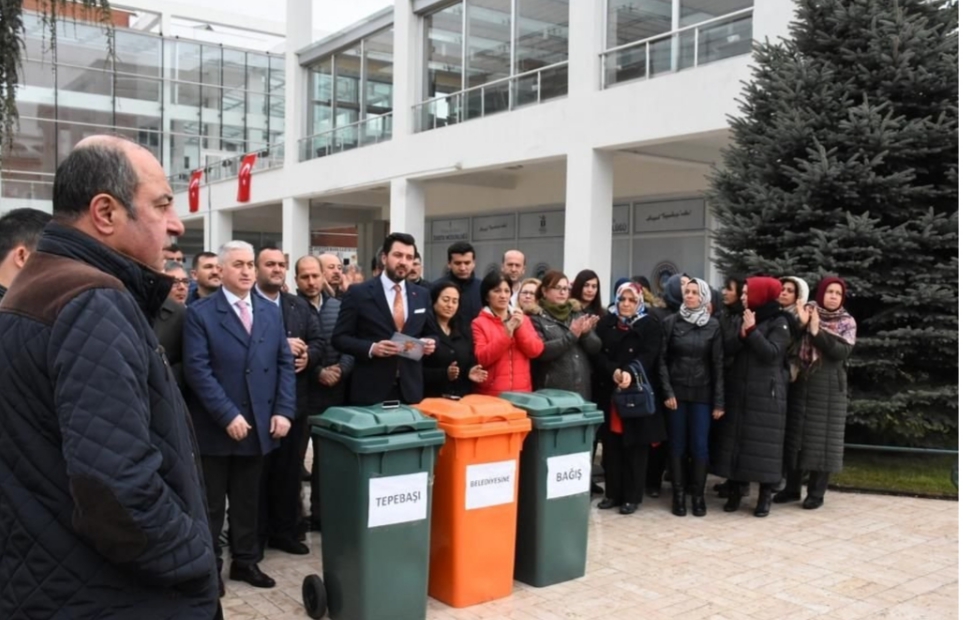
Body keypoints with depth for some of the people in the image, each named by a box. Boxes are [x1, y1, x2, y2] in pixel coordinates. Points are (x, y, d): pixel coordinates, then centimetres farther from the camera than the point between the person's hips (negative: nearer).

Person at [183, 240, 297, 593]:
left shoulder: (271, 312, 9)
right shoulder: (200, 313, -6)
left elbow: (285, 363, 6)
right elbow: (197, 370, -14)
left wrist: (283, 411, -5)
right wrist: (228, 416, -19)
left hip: (259, 424, 4)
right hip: (216, 426, -4)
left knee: (248, 500, 15)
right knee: (211, 503, 10)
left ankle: (245, 561, 29)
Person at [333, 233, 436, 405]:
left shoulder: (421, 295, 10)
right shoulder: (358, 293, -3)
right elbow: (339, 337, -3)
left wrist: (429, 343, -4)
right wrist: (371, 348, -19)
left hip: (410, 389, 4)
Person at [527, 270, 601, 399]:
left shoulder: (578, 313, 12)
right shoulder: (536, 317, -1)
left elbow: (595, 348, 8)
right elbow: (540, 351, -14)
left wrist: (586, 333, -12)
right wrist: (571, 336, -19)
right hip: (551, 390, -4)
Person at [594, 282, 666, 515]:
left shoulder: (650, 325, 1)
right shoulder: (606, 323, 10)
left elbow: (648, 356, -12)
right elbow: (598, 355, 0)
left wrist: (630, 372, -29)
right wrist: (613, 371, -19)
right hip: (609, 392, 3)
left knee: (635, 446, 2)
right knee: (611, 445, 7)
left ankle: (632, 496, 11)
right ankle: (612, 493, 18)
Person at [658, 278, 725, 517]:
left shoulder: (713, 326, 1)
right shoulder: (670, 322, 1)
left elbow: (718, 364, 1)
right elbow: (662, 359, 1)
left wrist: (719, 401, -3)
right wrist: (667, 391, -7)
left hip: (702, 393, 0)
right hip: (676, 391, 0)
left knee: (700, 445, 1)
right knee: (677, 445, 4)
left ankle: (698, 495, 12)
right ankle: (678, 495, 12)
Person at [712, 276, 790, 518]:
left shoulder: (779, 322, -4)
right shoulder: (744, 319, 13)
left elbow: (771, 353, -16)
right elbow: (728, 349, 3)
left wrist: (752, 331, -17)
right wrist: (741, 334, -14)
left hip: (766, 393, -5)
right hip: (738, 390, 5)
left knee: (763, 443, -2)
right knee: (734, 439, 5)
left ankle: (765, 495, 6)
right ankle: (734, 491, 15)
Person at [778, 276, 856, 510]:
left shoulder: (847, 322, 1)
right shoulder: (805, 313, 4)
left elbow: (842, 352, -13)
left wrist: (817, 332, -18)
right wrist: (799, 324, -19)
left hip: (828, 386, -2)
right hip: (801, 383, 2)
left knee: (822, 436, 0)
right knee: (796, 434, 7)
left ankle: (817, 492, 9)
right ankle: (792, 488, 18)